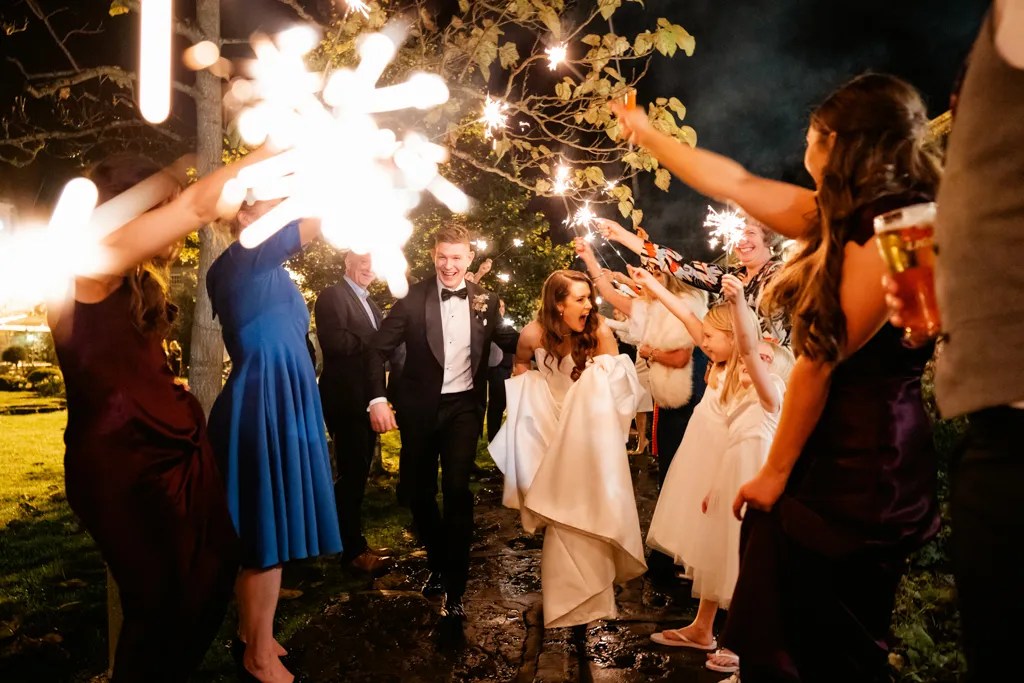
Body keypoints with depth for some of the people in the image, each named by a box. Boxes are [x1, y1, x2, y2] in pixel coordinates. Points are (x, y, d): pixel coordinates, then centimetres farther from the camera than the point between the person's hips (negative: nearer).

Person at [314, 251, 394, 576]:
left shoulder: (369, 302, 19)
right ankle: (353, 549, 9)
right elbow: (334, 341, -24)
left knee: (357, 473, 15)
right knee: (352, 473, -3)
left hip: (366, 399, 9)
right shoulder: (332, 296, -8)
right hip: (346, 399, -9)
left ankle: (351, 540, 27)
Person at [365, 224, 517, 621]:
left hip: (463, 406, 0)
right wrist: (378, 399, -15)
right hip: (419, 407, 1)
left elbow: (507, 340, 6)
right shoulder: (412, 298, -5)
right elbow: (379, 350, -5)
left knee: (457, 490, -9)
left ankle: (454, 589, 3)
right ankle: (438, 564, 36)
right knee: (417, 491, 11)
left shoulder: (485, 302, 1)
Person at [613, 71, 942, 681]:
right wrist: (647, 133, 25)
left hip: (861, 468, -8)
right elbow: (737, 184, 17)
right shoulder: (842, 217, 9)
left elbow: (821, 363, -17)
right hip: (826, 455, 8)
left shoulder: (888, 231, -18)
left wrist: (776, 472, -9)